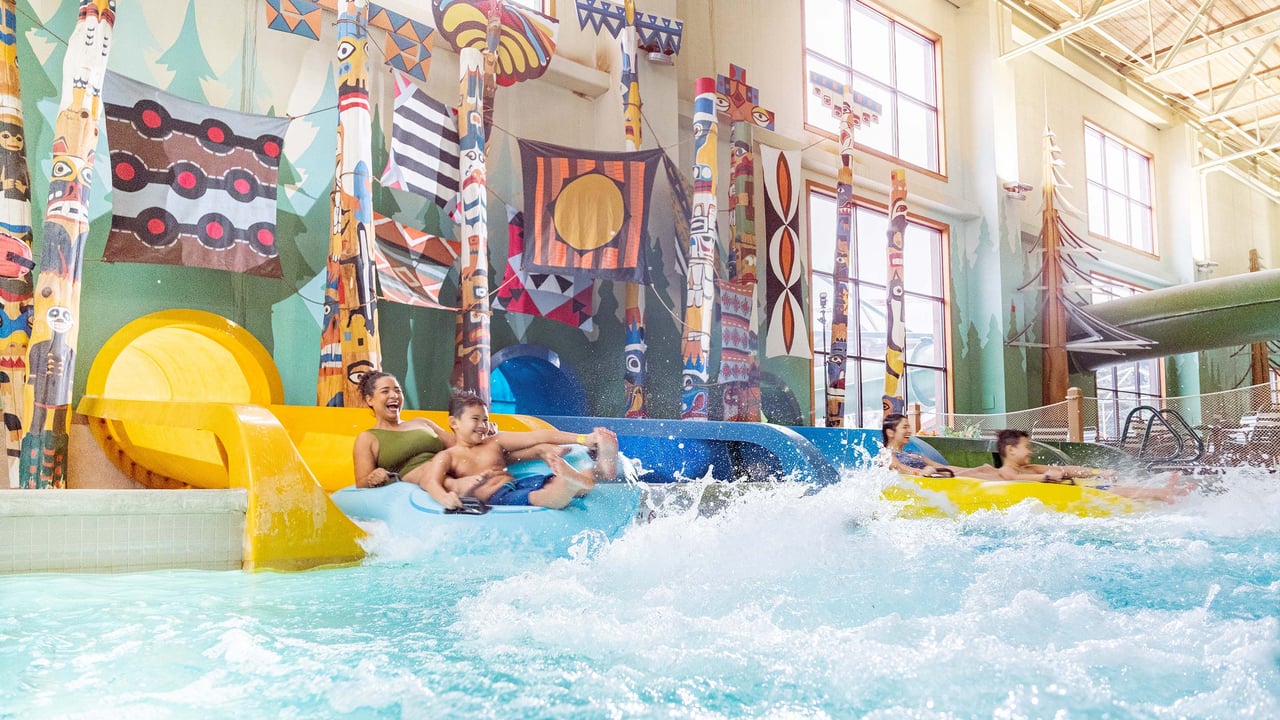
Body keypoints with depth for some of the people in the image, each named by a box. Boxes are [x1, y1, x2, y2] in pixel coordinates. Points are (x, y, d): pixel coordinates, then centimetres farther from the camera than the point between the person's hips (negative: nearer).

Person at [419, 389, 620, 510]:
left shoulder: (495, 442, 22)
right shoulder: (447, 457, 10)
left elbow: (537, 437, 12)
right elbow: (430, 481, -10)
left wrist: (583, 439, 2)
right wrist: (444, 497, -38)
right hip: (497, 500, -6)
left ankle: (600, 469, -53)